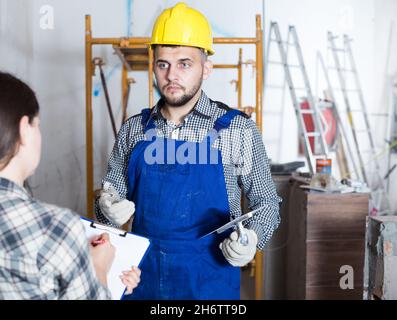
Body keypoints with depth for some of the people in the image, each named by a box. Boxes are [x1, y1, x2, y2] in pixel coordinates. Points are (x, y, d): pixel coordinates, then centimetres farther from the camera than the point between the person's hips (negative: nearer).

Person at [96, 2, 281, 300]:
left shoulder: (238, 129, -8)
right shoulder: (133, 129, 0)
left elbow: (266, 201, 0)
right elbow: (112, 195, 9)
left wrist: (252, 237, -20)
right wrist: (108, 208, -13)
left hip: (210, 277, -2)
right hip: (143, 274, 3)